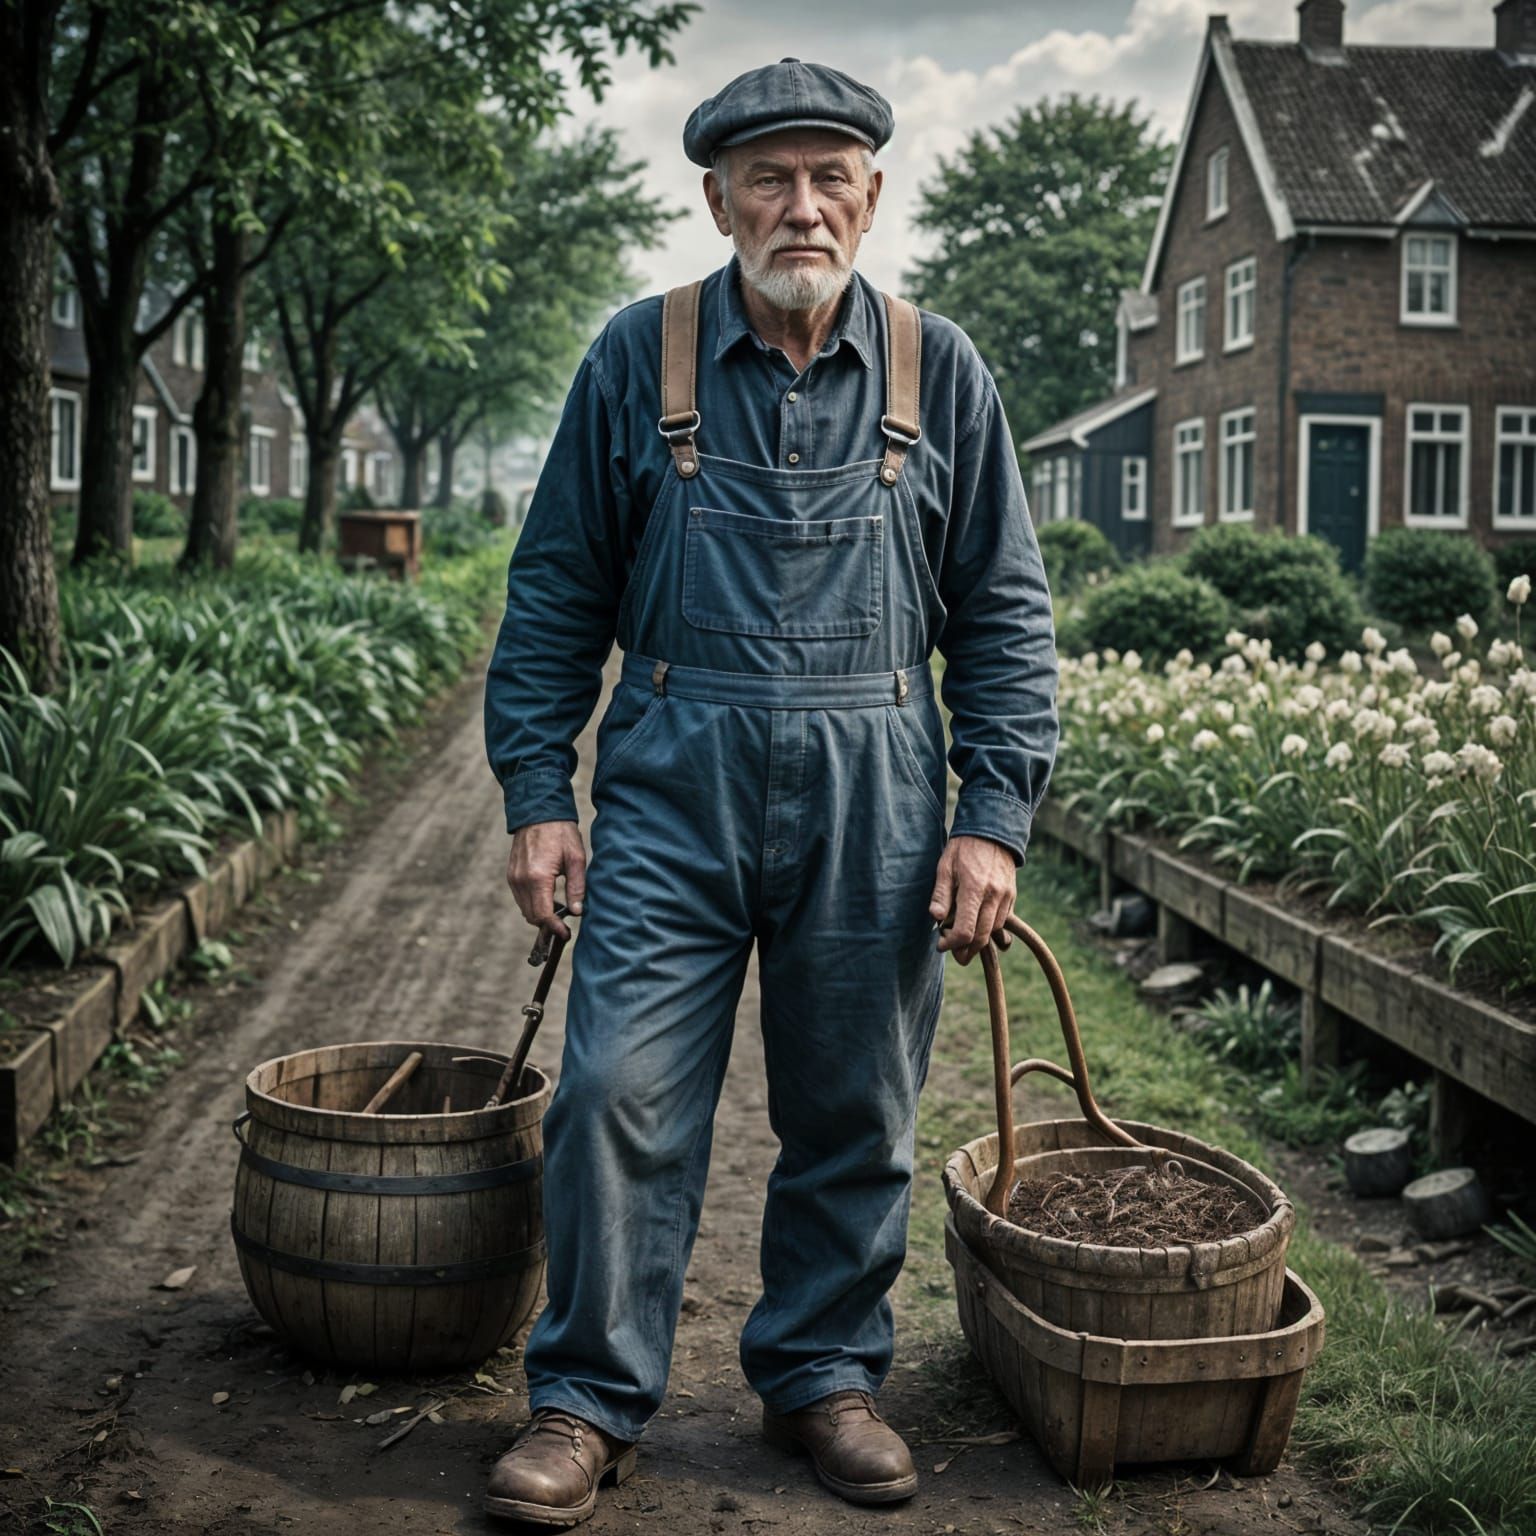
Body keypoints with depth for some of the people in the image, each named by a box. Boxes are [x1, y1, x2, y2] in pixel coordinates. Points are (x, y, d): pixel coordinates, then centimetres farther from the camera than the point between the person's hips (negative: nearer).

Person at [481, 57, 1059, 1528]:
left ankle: (823, 1373, 29)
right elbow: (556, 591, 6)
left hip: (873, 794, 1)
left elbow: (1003, 613, 7)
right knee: (620, 1089, -3)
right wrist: (537, 793, -1)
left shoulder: (939, 373, 4)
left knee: (854, 1115, 10)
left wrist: (994, 815, -1)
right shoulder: (636, 358, 2)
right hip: (675, 776, -1)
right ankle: (588, 1399, 13)